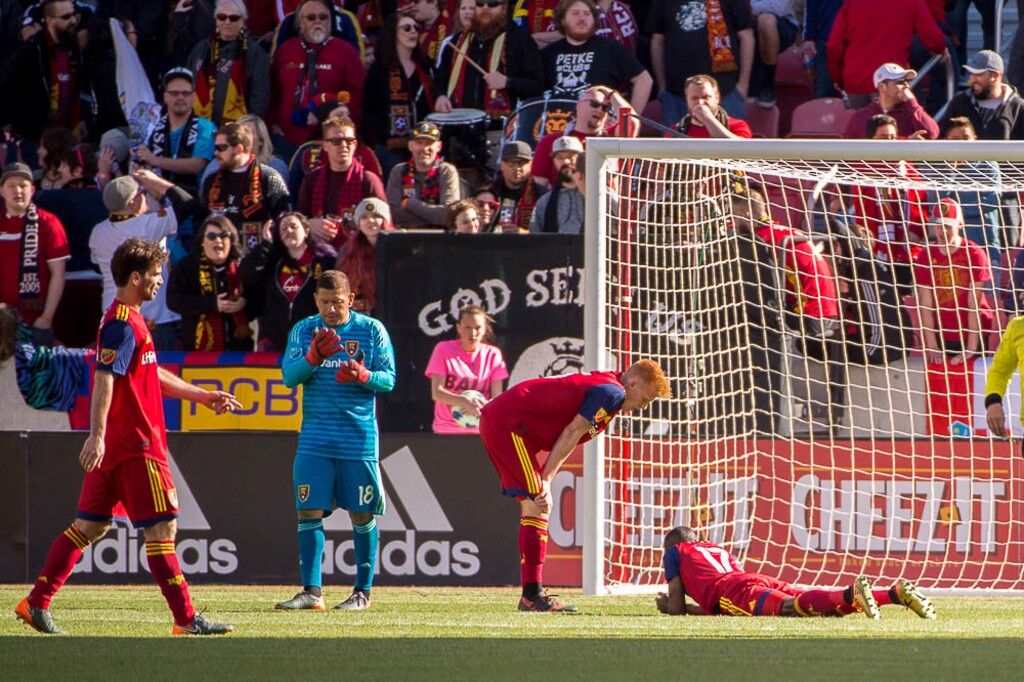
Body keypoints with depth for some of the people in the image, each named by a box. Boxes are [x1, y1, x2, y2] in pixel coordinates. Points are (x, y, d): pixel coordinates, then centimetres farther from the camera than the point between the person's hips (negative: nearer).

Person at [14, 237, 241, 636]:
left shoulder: (128, 320, 18)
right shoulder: (122, 324, -14)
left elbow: (154, 376, 28)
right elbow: (104, 379, -24)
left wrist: (204, 397, 27)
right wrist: (98, 435, -33)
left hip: (115, 444, 10)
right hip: (134, 443, -10)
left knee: (91, 525, 11)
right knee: (161, 527, -7)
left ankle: (36, 604, 11)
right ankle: (186, 620, -5)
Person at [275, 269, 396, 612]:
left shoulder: (372, 330, 2)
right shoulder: (304, 330, 6)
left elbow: (389, 379, 1)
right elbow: (289, 376, -4)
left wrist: (363, 376, -20)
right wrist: (314, 356, -22)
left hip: (359, 438, -2)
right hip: (315, 439, 2)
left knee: (362, 515, 2)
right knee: (309, 511, -4)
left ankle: (363, 591, 10)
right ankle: (311, 591, -2)